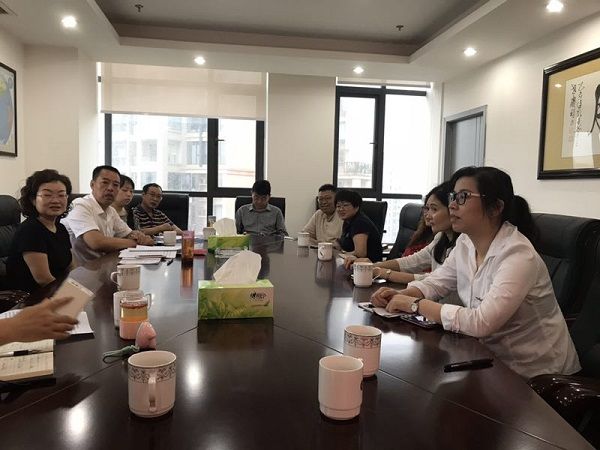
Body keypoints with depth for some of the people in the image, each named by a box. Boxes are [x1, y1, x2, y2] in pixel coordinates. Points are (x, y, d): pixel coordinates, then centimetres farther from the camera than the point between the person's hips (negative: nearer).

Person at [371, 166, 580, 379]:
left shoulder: (518, 255, -26)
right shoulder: (465, 243, -2)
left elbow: (480, 322, -33)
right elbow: (436, 282, 9)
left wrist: (415, 304, -25)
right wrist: (401, 295, -11)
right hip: (492, 356, 6)